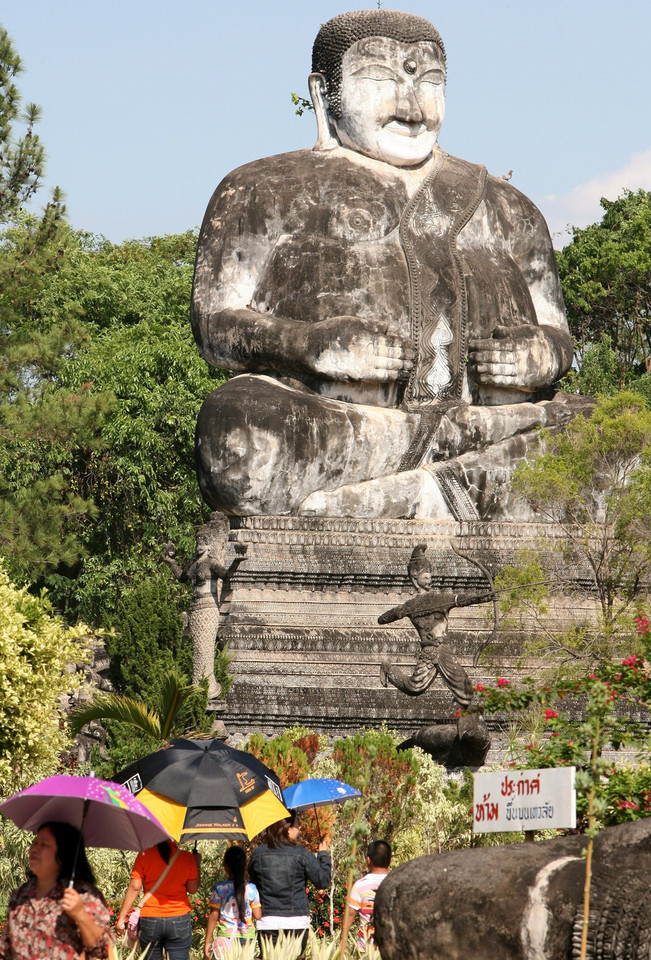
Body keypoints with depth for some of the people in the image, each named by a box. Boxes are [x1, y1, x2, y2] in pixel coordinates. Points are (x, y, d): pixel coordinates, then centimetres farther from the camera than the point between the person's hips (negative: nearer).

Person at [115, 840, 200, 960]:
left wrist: (121, 918, -2)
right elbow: (192, 889, 7)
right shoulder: (187, 857, -2)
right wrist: (197, 865, 22)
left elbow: (134, 887, -6)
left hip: (150, 919, 0)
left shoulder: (144, 855, -4)